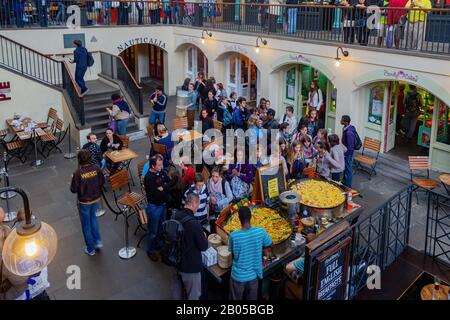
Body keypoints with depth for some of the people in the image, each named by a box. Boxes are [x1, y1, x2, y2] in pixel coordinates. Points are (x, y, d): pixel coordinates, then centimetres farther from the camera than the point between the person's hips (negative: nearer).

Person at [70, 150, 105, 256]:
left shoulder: (78, 173, -24)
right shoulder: (96, 168, -13)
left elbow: (73, 190, -16)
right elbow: (102, 182, -2)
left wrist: (73, 179, 0)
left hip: (84, 202, -4)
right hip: (96, 199, 4)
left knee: (86, 224, 14)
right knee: (93, 218, 30)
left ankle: (90, 249, 27)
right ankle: (98, 241, 28)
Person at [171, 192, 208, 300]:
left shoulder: (174, 216, -8)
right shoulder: (194, 223, -31)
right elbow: (204, 247, -21)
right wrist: (204, 236, 0)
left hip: (175, 260, 8)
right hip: (190, 265, -7)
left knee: (176, 289, 27)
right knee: (193, 294, 13)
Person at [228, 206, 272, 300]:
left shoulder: (234, 235, -23)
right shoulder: (260, 232, -18)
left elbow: (232, 254, -6)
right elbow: (269, 244, 3)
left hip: (238, 276, -2)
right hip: (253, 275, 2)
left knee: (235, 298, 20)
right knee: (252, 298, 22)